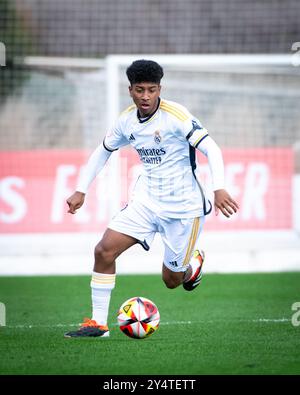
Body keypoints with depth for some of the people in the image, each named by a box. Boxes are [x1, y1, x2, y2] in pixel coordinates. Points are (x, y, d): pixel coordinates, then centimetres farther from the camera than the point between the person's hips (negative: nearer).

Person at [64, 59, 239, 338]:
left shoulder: (176, 116, -19)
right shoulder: (127, 121, 0)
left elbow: (211, 149, -23)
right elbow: (103, 151, 17)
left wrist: (219, 189, -38)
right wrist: (81, 191, 12)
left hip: (183, 207, -5)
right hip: (146, 200, 5)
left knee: (171, 280, 4)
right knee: (104, 250, -12)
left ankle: (193, 264, 41)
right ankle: (98, 323, -3)